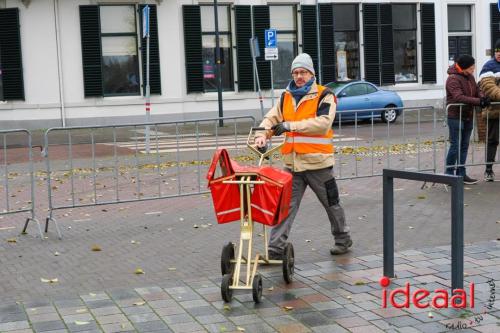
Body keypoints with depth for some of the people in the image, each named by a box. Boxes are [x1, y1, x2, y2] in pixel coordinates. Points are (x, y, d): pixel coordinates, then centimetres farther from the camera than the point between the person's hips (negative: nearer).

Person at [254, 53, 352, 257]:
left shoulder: (324, 96, -6)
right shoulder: (286, 97, 12)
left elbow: (323, 123, -19)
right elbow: (271, 119, 12)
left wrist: (291, 125, -21)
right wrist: (262, 135, -10)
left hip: (318, 163, -4)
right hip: (292, 164, 4)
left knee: (331, 203, 12)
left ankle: (343, 240, 32)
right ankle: (275, 249, 1)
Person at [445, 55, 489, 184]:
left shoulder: (470, 77, 12)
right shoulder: (453, 79, -15)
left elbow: (476, 91, 15)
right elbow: (459, 97, -26)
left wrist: (482, 98, -9)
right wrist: (478, 101, -30)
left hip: (468, 116, 8)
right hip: (455, 116, -8)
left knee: (464, 146, 10)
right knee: (455, 146, -5)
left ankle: (461, 174, 17)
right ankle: (449, 174, 5)